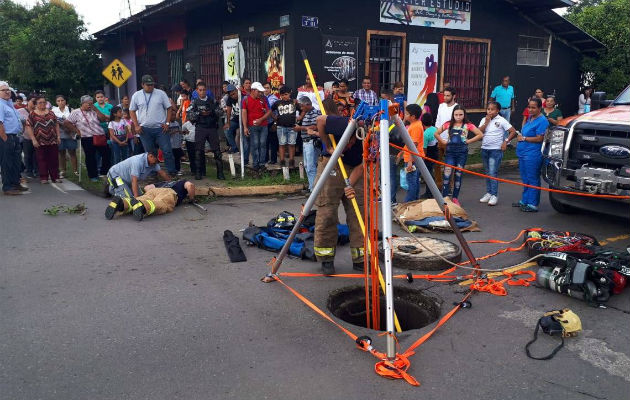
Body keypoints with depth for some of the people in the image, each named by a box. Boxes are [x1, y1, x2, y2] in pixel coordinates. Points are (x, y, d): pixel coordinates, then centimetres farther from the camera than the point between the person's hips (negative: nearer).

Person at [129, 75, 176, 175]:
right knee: (149, 153, 8)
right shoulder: (136, 95, 5)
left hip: (160, 128, -1)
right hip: (145, 129, 1)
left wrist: (167, 123, -4)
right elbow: (132, 111, 10)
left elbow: (169, 108, 5)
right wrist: (136, 126, 0)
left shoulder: (161, 93, 2)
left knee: (167, 151, -5)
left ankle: (172, 172, 2)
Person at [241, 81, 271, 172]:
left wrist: (261, 119, -9)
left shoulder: (263, 99, 6)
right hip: (252, 126, -2)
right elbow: (244, 113, -4)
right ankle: (255, 164, 3)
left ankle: (262, 163, 7)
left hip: (263, 125, 2)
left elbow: (269, 111, 6)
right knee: (255, 145, -2)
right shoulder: (246, 100, 0)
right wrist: (245, 127, -11)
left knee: (262, 144, 1)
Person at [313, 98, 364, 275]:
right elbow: (320, 120, -18)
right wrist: (328, 147, -14)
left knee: (358, 216, 2)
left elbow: (361, 166, -12)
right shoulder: (346, 125, -22)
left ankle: (360, 259, 11)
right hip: (332, 169, -4)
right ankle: (326, 260, 8)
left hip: (353, 172, 4)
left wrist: (350, 184, -27)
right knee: (327, 214, -4)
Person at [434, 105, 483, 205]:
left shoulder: (467, 125, 1)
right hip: (450, 151, 0)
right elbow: (437, 133, 12)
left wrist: (468, 141, -3)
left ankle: (455, 197, 15)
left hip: (462, 151, 0)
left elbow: (480, 135, 0)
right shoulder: (448, 124, 5)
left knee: (458, 175, 7)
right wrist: (443, 142, 3)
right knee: (447, 174, -7)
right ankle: (445, 197, -3)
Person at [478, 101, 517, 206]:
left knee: (493, 173, -11)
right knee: (487, 173, 13)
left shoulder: (501, 120, -5)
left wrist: (506, 141, -12)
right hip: (485, 149, 6)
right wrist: (486, 122, -9)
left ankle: (494, 195, -8)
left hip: (496, 150, -6)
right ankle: (488, 193, 22)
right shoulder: (484, 120, 8)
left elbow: (513, 131, -5)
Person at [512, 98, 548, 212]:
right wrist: (520, 136, 13)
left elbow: (539, 138, -18)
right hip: (523, 154, 9)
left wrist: (524, 138, -11)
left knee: (532, 180, -4)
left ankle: (532, 205, 2)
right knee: (525, 179, 17)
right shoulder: (530, 118, 16)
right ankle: (524, 201, 27)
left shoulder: (542, 121, -12)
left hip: (533, 156, -9)